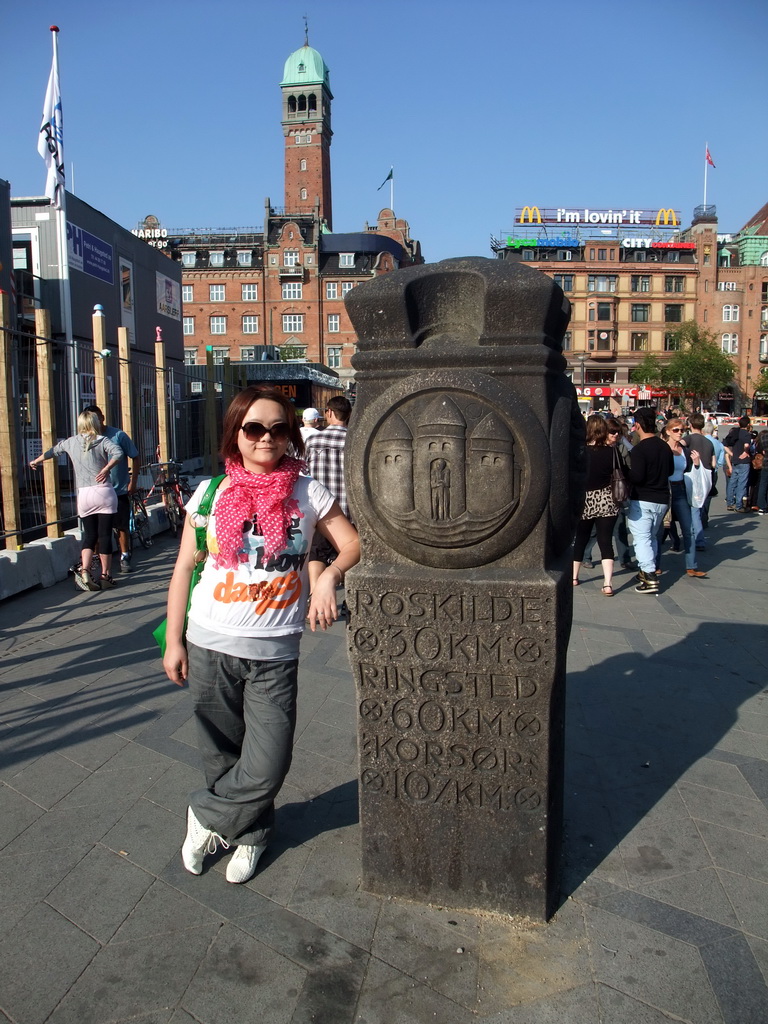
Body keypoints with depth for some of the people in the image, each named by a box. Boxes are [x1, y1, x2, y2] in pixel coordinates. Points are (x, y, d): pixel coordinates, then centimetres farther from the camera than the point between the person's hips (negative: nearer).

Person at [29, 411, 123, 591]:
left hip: (84, 495, 3)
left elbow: (52, 451, 29)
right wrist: (106, 469, -11)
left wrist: (35, 461, 46)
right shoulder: (102, 440, 2)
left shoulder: (71, 442, 11)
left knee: (89, 535, 10)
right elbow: (117, 453, -19)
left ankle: (84, 570, -8)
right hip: (104, 492, -3)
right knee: (105, 534, 2)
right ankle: (105, 575, 6)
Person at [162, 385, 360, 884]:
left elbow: (354, 545, 2)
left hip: (275, 652, -1)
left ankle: (207, 816, 28)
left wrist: (329, 575, -19)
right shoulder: (210, 493, 1)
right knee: (222, 753, 14)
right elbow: (184, 568, 5)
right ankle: (251, 832, 41)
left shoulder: (308, 493, 0)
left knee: (267, 766, -2)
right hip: (209, 644, 1)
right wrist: (174, 641, 4)